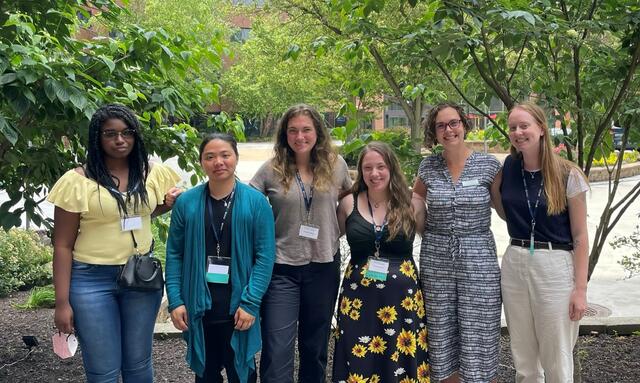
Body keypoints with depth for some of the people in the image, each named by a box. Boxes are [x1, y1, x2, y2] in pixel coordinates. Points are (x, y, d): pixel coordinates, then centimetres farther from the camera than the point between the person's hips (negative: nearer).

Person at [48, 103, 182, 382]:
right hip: (92, 279, -3)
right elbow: (63, 245, -6)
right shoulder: (77, 181, -9)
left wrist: (171, 202, 0)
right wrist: (62, 302, -9)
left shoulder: (153, 173, 3)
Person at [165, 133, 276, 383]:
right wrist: (175, 301, -5)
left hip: (238, 307, -2)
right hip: (198, 306, 2)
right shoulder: (186, 202, 0)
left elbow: (265, 256, -8)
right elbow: (174, 254, 2)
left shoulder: (256, 202, -5)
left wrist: (250, 303, -14)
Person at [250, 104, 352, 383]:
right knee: (277, 352, -4)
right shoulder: (272, 169, -5)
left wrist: (335, 231, 8)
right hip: (282, 268, -2)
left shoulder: (335, 164, 1)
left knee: (316, 346, 17)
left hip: (324, 265, 2)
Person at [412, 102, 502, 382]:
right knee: (441, 344, 9)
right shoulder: (428, 166, 4)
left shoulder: (488, 164, -2)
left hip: (478, 262, -2)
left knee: (478, 347, 0)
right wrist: (431, 233, 10)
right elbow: (416, 196, 23)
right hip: (435, 263, 2)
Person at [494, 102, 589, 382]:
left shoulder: (568, 175, -8)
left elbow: (580, 237, -6)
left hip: (555, 267, -4)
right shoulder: (508, 168, 4)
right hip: (514, 265, 4)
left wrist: (580, 288, -10)